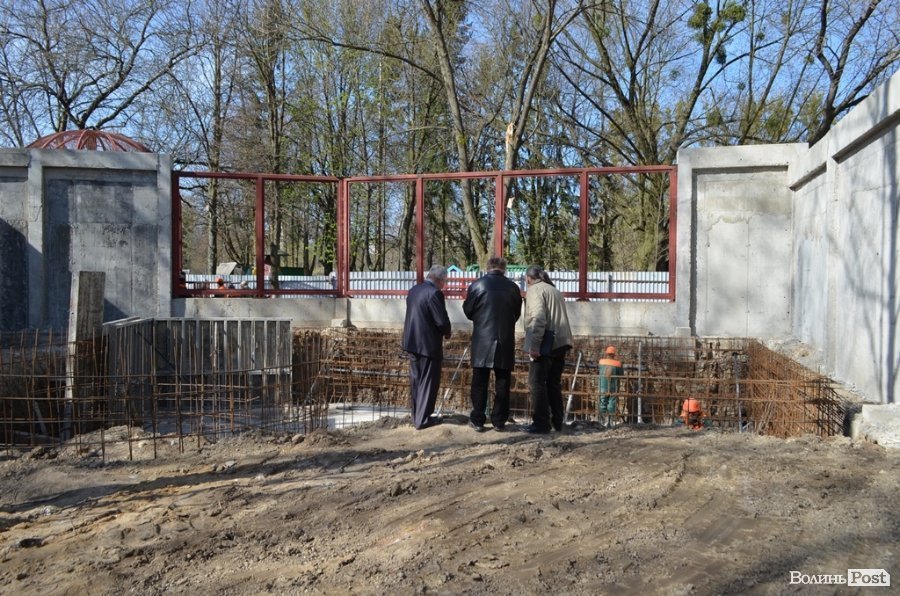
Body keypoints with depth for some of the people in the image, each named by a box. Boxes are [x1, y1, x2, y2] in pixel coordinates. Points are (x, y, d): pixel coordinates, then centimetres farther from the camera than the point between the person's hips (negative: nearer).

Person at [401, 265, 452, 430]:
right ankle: (422, 420, 8)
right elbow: (442, 321, -20)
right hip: (428, 344, -8)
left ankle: (416, 415, 27)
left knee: (416, 381, 17)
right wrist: (447, 333, 1)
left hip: (412, 342, 8)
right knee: (428, 383, 3)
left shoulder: (414, 290, 7)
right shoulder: (435, 293, -18)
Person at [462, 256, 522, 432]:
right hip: (505, 342, 1)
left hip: (482, 341, -1)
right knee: (502, 383, 9)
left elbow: (468, 311, 2)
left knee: (480, 383, 6)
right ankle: (499, 420, 13)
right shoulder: (513, 287, -2)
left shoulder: (476, 285, -7)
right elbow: (517, 314, 8)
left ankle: (477, 420, 9)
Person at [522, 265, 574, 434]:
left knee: (537, 383, -1)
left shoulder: (534, 290, -5)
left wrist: (534, 346, -19)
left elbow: (538, 319, -18)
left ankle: (541, 424, -1)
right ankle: (557, 422, 21)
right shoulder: (555, 290, 21)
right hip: (560, 342, 8)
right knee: (554, 383, 16)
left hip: (546, 344, -8)